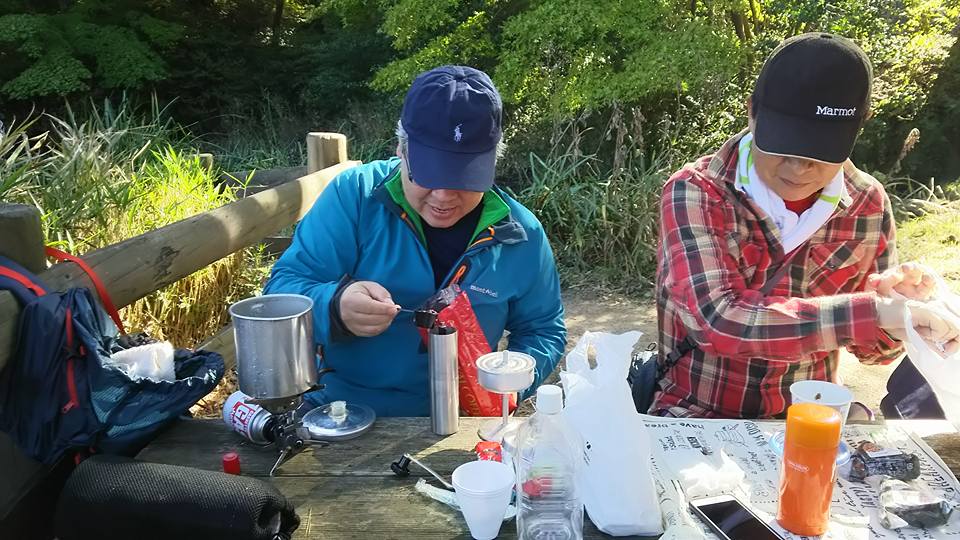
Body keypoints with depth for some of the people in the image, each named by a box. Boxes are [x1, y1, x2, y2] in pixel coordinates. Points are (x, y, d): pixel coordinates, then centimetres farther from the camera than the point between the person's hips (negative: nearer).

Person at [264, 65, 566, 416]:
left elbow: (543, 332, 10)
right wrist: (336, 308, -29)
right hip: (335, 415, 1)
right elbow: (282, 288, -7)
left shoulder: (521, 237, -1)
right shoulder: (354, 194, -7)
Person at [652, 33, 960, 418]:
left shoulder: (869, 205, -2)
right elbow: (718, 321, -29)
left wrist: (892, 307, -16)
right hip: (697, 416, -4)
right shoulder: (694, 193, -15)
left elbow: (872, 349, 6)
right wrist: (871, 313, -30)